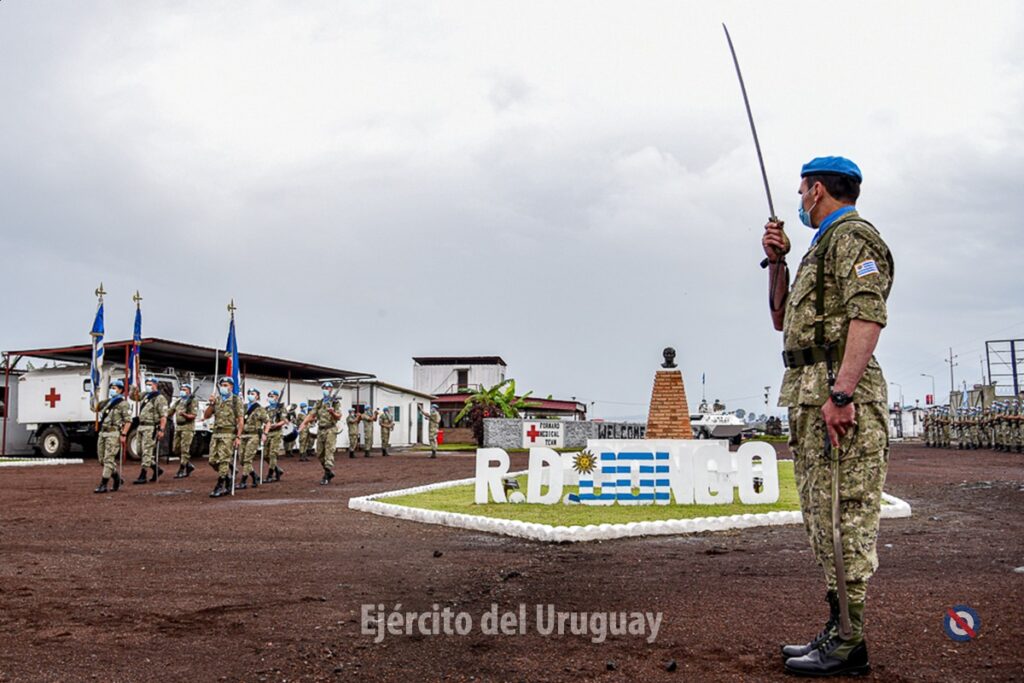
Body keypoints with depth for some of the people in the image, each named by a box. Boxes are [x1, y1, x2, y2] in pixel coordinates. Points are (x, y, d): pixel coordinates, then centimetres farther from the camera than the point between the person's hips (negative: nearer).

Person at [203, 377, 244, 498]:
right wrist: (211, 404, -5)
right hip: (216, 433, 6)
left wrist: (238, 437, -13)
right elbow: (206, 416, 12)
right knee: (213, 461, 4)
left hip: (229, 434, -6)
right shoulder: (217, 400, 14)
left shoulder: (236, 400, -2)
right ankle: (229, 475, 25)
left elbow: (241, 420, -6)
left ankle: (219, 487, -4)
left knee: (223, 460, -9)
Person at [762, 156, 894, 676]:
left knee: (843, 516, -8)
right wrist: (777, 262, 18)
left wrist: (841, 392, -29)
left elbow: (869, 315, -21)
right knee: (822, 517, 13)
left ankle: (848, 644, -2)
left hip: (838, 393, -11)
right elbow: (782, 319, 31)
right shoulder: (821, 248, 25)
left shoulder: (853, 236, -6)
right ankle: (838, 630, 21)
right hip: (808, 396, 11)